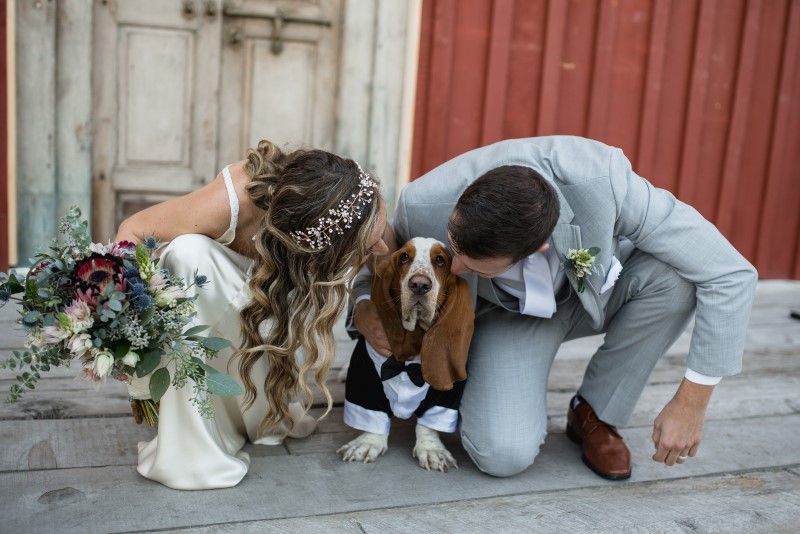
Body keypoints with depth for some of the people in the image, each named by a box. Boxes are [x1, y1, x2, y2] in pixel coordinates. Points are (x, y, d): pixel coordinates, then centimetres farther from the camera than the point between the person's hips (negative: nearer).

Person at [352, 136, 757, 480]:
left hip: (596, 292, 2)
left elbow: (731, 274, -28)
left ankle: (595, 413, -5)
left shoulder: (603, 181, -37)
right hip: (507, 313, -1)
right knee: (503, 455, -26)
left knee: (673, 272, -33)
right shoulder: (424, 205, -32)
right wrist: (365, 312, -31)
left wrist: (691, 403, -24)